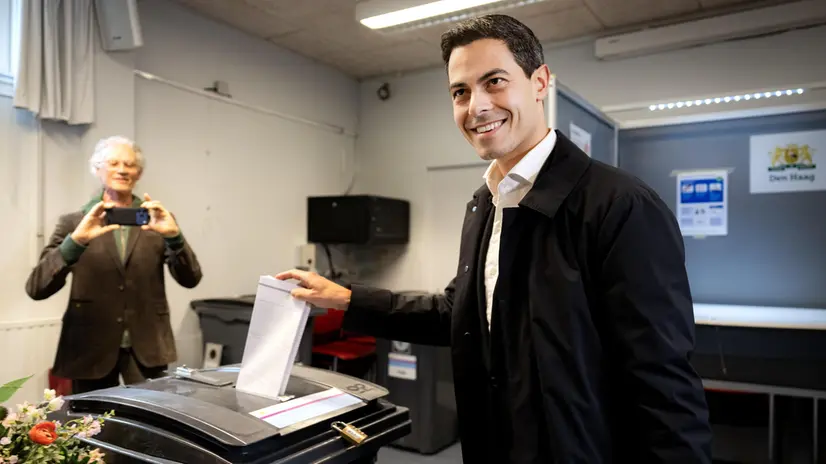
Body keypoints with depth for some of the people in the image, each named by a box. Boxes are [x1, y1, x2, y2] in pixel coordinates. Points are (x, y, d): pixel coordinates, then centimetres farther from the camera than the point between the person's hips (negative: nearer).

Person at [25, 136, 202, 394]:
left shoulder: (156, 220, 4)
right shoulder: (74, 222, 2)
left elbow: (190, 279, -5)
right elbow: (36, 289, -8)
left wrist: (173, 235, -22)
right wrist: (76, 240, -23)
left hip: (146, 346, 0)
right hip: (91, 347, 0)